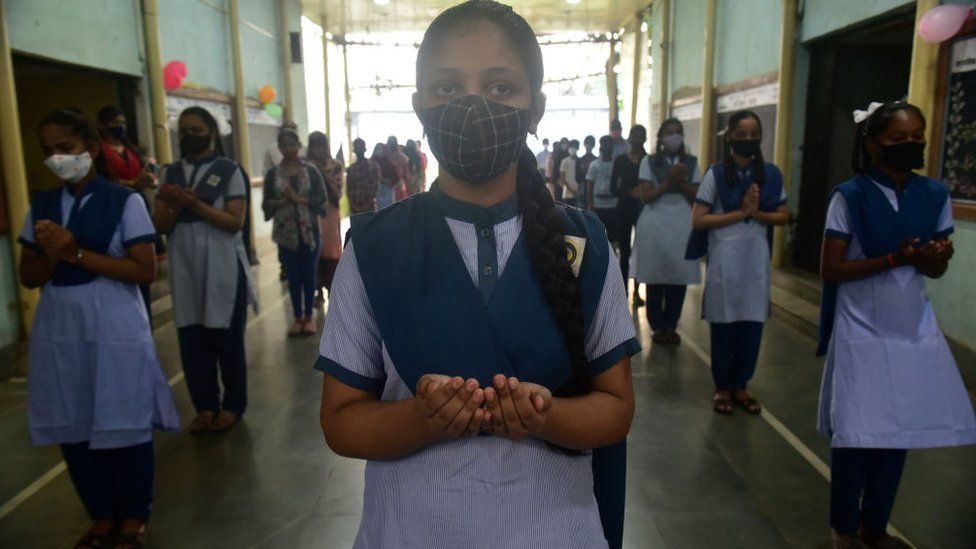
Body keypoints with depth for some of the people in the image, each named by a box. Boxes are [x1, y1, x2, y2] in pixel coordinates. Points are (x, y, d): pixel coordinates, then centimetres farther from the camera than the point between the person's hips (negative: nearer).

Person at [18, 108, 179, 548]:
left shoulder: (124, 201, -7)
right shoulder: (41, 206, 8)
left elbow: (145, 270, -13)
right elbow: (29, 277, 9)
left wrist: (76, 253, -17)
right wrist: (52, 254, -13)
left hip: (116, 330, -5)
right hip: (59, 331, 5)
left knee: (126, 426, 7)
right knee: (72, 428, 12)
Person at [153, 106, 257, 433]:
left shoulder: (229, 170, -2)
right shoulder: (170, 173, 9)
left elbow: (235, 221, -11)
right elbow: (160, 226, 6)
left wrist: (196, 205, -21)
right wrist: (175, 207, -14)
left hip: (223, 268, -3)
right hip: (185, 270, 4)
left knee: (228, 340, 6)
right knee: (191, 340, 5)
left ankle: (232, 405, 19)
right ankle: (205, 406, 19)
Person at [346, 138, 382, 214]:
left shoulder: (373, 166, 2)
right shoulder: (350, 169, 10)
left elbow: (376, 187, -3)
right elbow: (348, 190, 8)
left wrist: (367, 204, -11)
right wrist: (353, 206, -7)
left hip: (369, 207, -2)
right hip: (355, 208, 2)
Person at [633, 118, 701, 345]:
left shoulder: (691, 162, 8)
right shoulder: (649, 162, 2)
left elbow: (697, 197, 4)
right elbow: (646, 197, -6)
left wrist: (682, 181, -12)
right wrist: (669, 181, -16)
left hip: (683, 228, 2)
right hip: (655, 227, -2)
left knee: (679, 278, 3)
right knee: (655, 278, 1)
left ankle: (671, 326, 16)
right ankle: (657, 326, 13)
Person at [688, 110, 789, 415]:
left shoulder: (770, 174, 6)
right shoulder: (716, 174, -4)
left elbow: (783, 217, 8)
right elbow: (698, 220, -9)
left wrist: (756, 213, -10)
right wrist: (740, 213, -14)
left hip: (757, 261, 3)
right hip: (724, 261, -3)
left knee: (752, 326, 7)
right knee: (724, 326, 6)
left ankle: (740, 386, 24)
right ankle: (722, 387, 21)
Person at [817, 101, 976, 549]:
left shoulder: (935, 196, 2)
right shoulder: (849, 197, -11)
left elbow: (937, 270, 9)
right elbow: (831, 270, -12)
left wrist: (931, 257, -14)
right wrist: (893, 259, -23)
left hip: (915, 331, 5)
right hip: (863, 333, -4)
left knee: (901, 431, 10)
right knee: (856, 435, 2)